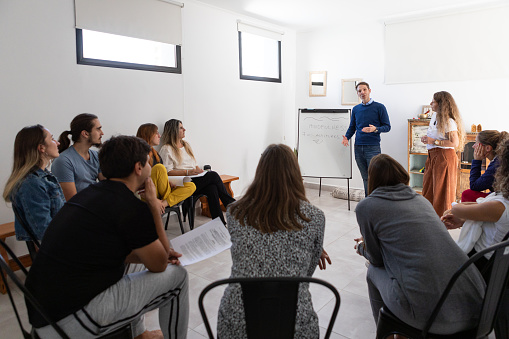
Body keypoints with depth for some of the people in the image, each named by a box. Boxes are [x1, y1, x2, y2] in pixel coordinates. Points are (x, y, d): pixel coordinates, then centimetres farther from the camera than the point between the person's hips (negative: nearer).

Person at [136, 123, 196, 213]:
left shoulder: (155, 153, 19)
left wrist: (168, 182, -2)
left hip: (160, 192, 8)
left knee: (191, 186, -8)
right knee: (159, 167, -31)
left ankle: (164, 202, -29)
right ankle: (166, 199, -15)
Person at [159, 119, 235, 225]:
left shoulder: (186, 145, 25)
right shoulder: (166, 149, 1)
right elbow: (168, 172, -9)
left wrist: (198, 170, 4)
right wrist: (188, 172, -17)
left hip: (194, 180, 6)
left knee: (212, 188, -29)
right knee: (213, 175, -26)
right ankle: (231, 204, -15)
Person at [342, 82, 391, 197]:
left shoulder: (379, 107, 1)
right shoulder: (355, 109, 14)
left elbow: (387, 127, 0)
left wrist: (375, 129, -20)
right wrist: (346, 137, 0)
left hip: (373, 147, -4)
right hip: (358, 147, 4)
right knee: (365, 178, 9)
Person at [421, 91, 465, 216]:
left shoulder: (449, 122, -16)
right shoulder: (434, 116, 11)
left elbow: (455, 143, -21)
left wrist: (434, 141, -20)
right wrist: (426, 138, 5)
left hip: (444, 156, -9)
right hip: (432, 156, 9)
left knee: (441, 189, -1)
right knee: (428, 188, 14)